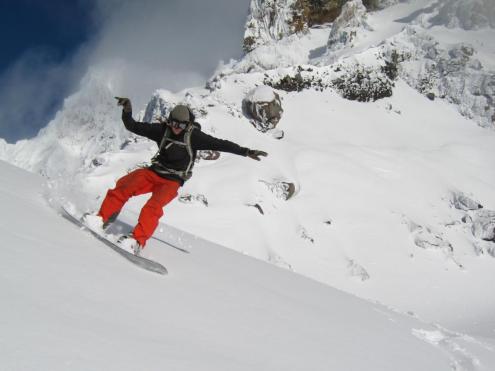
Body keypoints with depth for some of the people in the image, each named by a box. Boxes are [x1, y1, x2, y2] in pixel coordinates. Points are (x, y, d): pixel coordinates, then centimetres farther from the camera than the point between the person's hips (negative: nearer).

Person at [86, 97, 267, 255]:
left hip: (172, 182, -3)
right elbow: (132, 126, -1)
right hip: (153, 172, 4)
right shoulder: (162, 129, -5)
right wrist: (127, 111, -19)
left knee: (154, 206, -28)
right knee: (123, 186, -18)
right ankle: (101, 219, -10)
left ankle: (137, 241, -34)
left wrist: (246, 152, -22)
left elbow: (220, 144, -16)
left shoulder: (194, 136, -13)